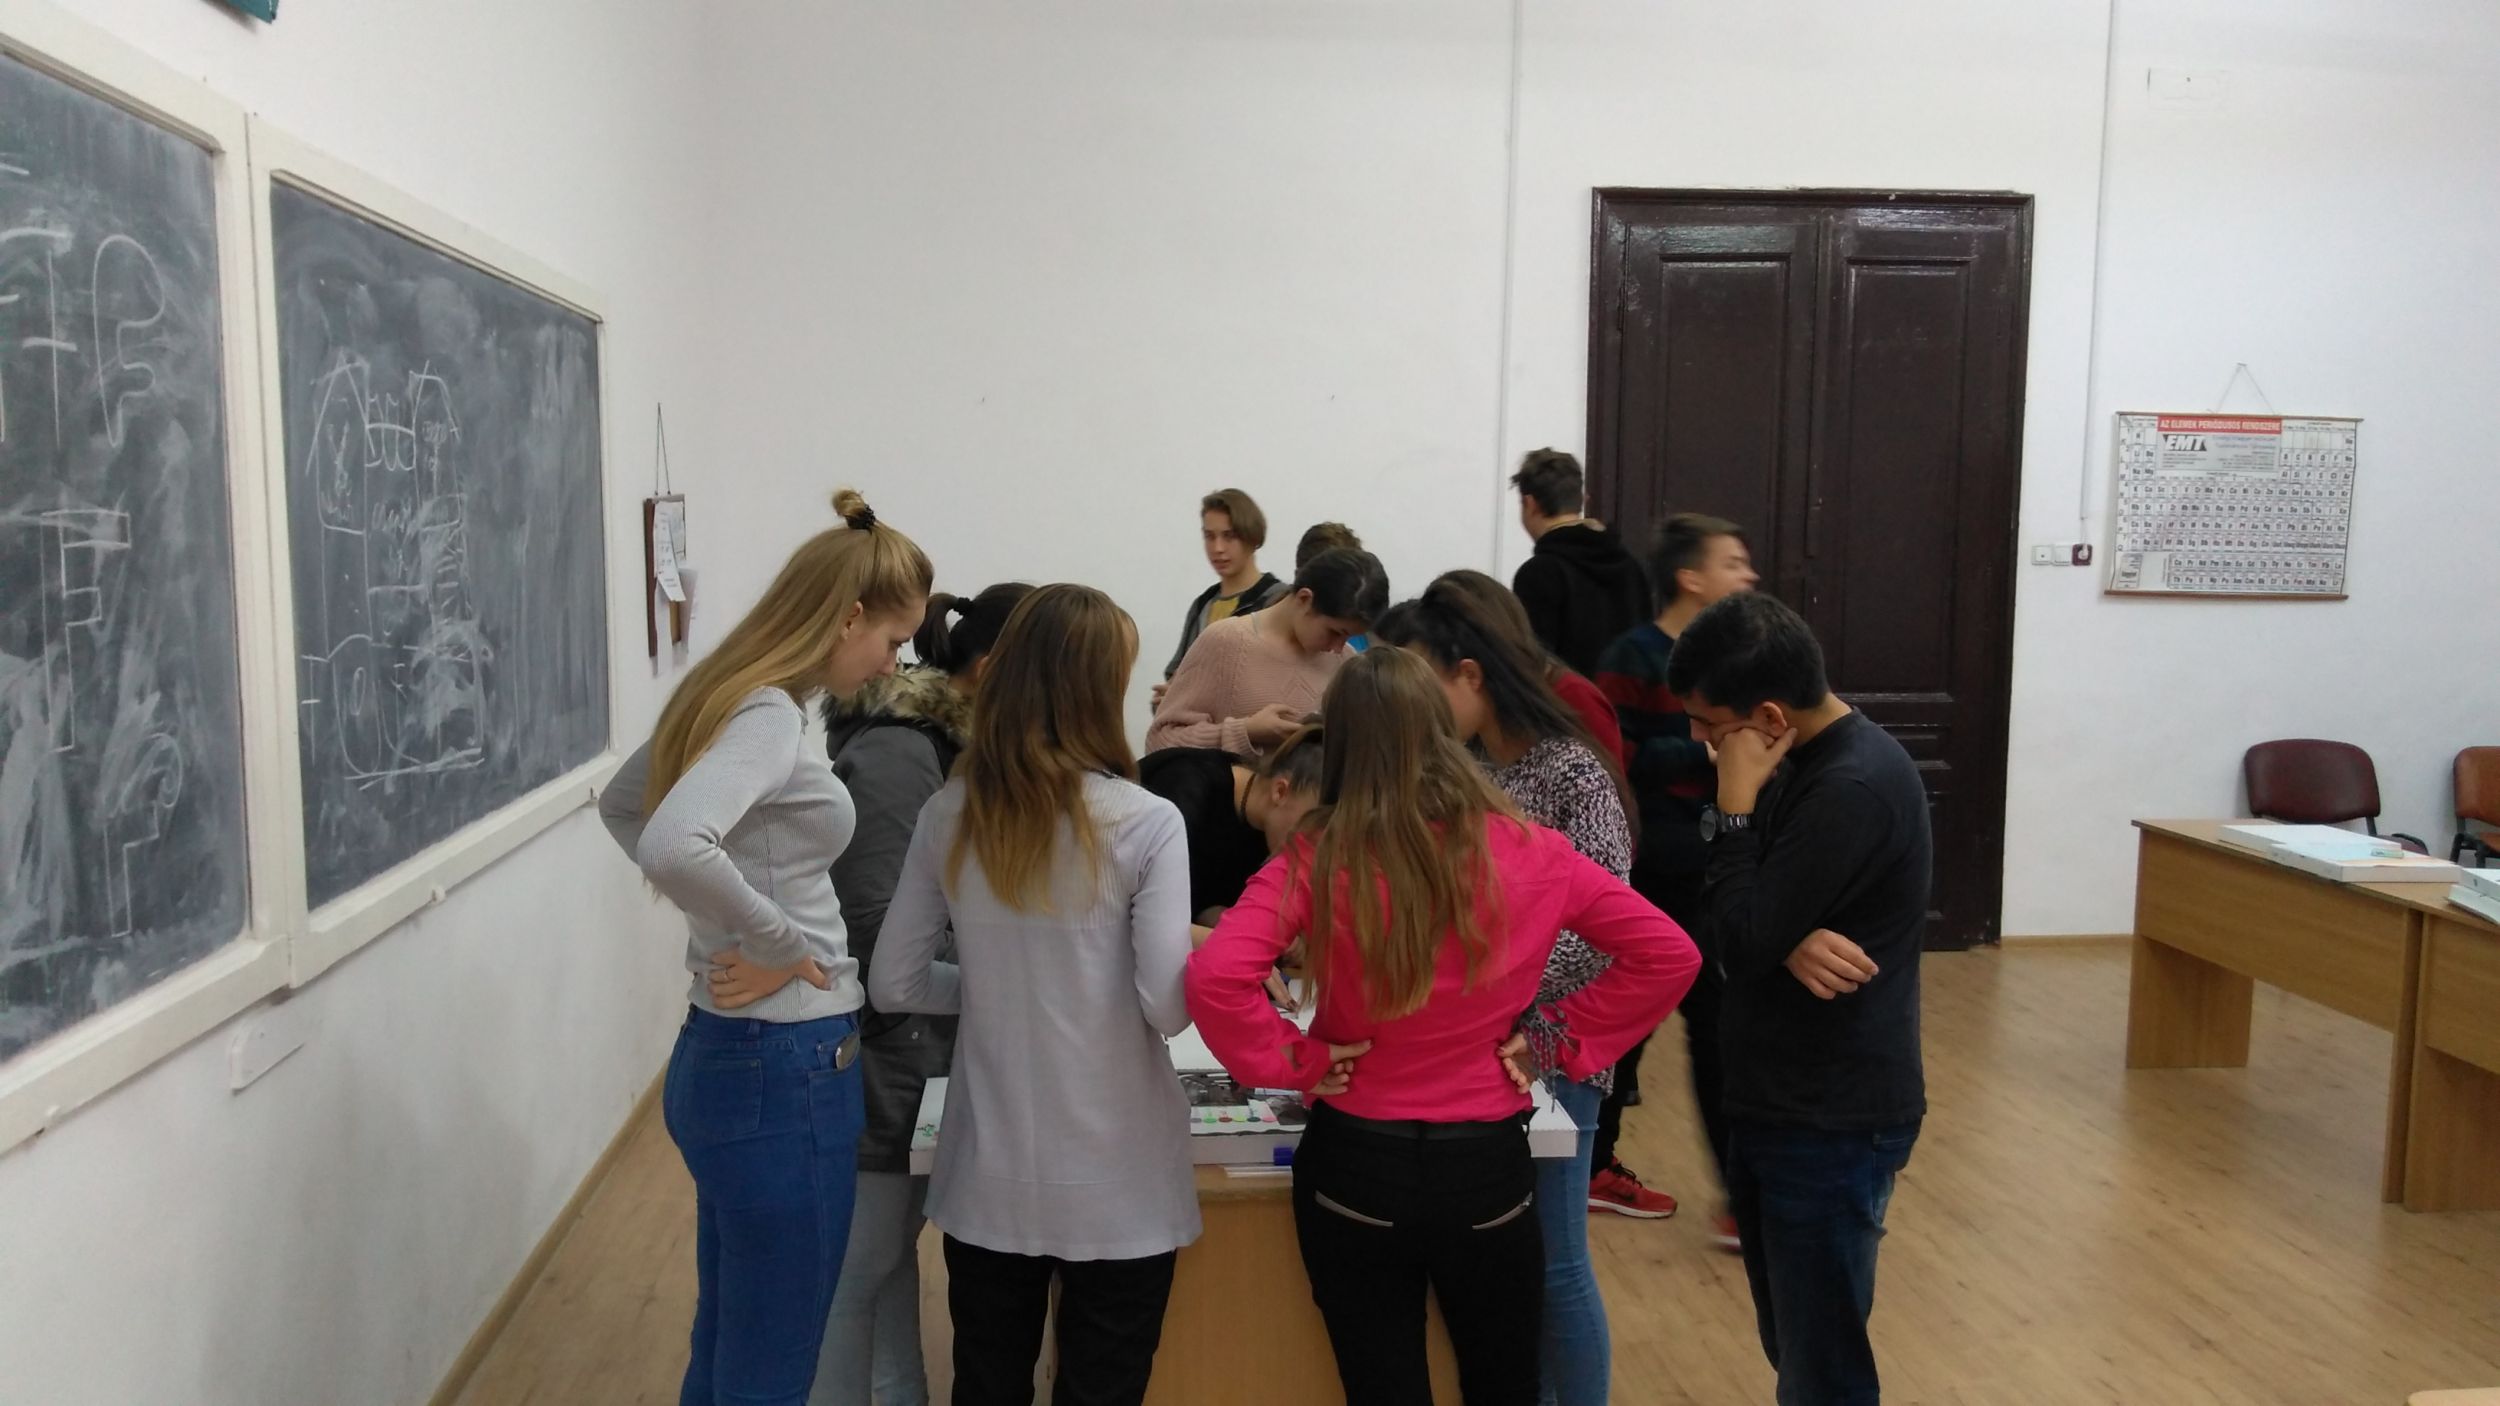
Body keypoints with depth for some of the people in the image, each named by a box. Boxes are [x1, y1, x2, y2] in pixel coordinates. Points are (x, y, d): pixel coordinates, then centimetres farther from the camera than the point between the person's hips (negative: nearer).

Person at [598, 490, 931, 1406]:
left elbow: (620, 804, 25)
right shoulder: (770, 716, -19)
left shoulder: (728, 694, 9)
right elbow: (676, 847, -37)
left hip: (728, 1056, 10)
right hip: (784, 1068, -10)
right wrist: (777, 942, -21)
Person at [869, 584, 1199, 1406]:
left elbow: (894, 985, 2)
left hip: (988, 1178, 4)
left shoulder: (949, 818, -2)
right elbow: (1169, 1007, -16)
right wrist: (1213, 960, 4)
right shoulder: (1145, 823, -15)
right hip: (1115, 1188, -4)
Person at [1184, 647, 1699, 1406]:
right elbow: (1667, 954, -1)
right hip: (1488, 1167, 2)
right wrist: (1565, 1042, 1)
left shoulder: (1317, 859, -14)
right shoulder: (1529, 852, -7)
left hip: (1356, 1168, -1)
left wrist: (1298, 1059, -12)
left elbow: (1213, 978, -25)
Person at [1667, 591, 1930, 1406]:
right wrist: (1790, 940, -18)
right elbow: (1760, 912, 4)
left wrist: (1735, 802, -17)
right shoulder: (1809, 763, 6)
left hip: (1831, 1125, -9)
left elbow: (1742, 938, -23)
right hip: (1778, 1105, 9)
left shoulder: (1854, 789, -24)